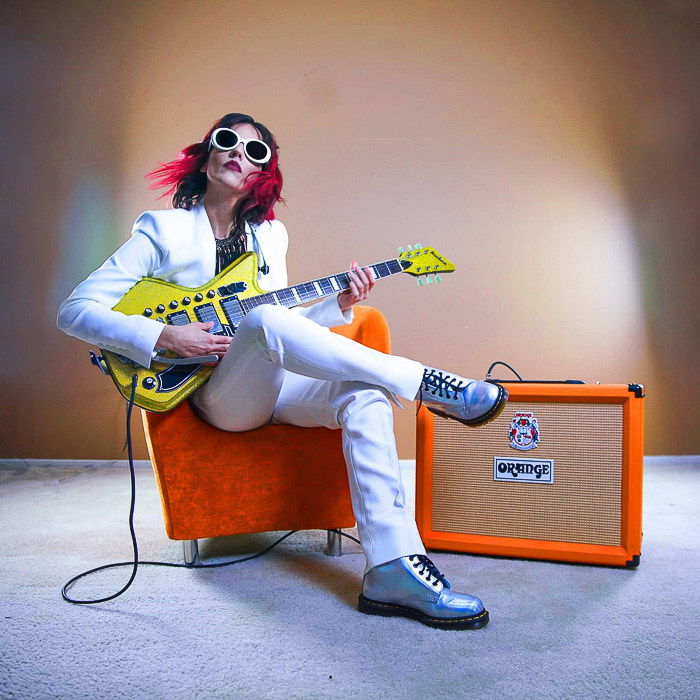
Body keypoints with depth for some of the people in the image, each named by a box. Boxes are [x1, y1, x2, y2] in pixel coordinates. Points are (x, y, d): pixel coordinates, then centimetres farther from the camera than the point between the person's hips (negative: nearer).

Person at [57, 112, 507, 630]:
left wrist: (339, 304, -1)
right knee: (262, 319, -36)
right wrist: (164, 336, -21)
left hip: (274, 383, 5)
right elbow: (74, 311, -6)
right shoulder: (164, 231, 0)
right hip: (217, 395, -4)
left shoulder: (271, 233, 15)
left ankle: (393, 570, -32)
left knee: (365, 395, -26)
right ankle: (425, 384, -29)